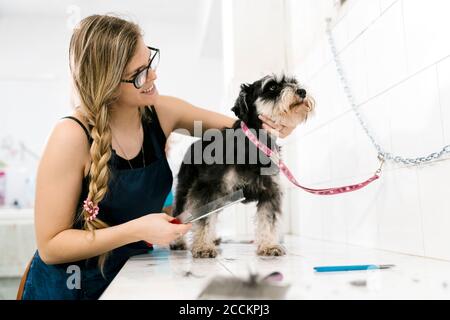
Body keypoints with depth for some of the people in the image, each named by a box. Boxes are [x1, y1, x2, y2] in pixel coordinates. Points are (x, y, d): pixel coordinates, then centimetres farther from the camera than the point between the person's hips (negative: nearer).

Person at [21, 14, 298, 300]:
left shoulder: (162, 112, -8)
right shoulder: (72, 136, -23)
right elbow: (50, 246, -19)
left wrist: (276, 124, -16)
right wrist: (137, 230, -27)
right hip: (72, 285, -3)